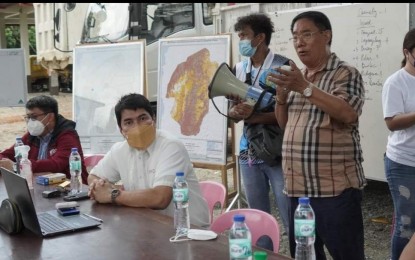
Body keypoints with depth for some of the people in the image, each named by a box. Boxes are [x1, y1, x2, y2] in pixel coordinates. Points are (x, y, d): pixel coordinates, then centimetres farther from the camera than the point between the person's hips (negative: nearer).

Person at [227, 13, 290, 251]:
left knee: (291, 218, -3)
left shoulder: (283, 66, -8)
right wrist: (237, 112, -10)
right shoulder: (239, 69, 10)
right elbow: (233, 111, 13)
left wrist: (254, 116, -21)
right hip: (249, 153, 6)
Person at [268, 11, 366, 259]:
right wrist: (281, 94, 1)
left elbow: (348, 113, -21)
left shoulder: (345, 73, -5)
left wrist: (304, 88, -22)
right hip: (299, 187, 7)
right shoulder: (297, 77, 16)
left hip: (336, 187, -7)